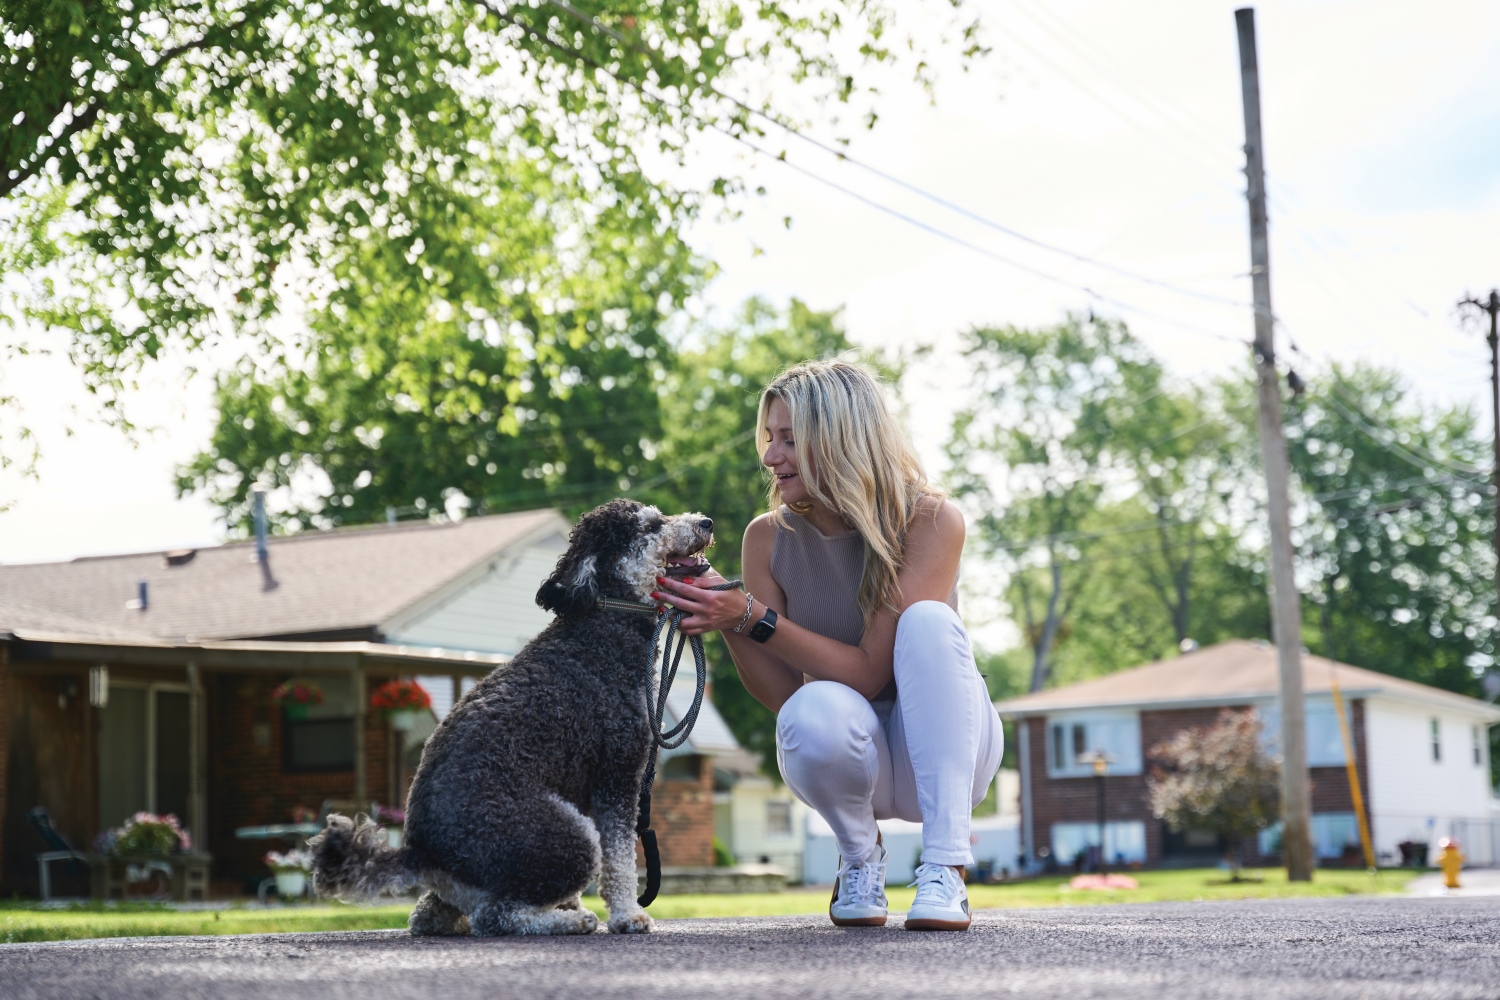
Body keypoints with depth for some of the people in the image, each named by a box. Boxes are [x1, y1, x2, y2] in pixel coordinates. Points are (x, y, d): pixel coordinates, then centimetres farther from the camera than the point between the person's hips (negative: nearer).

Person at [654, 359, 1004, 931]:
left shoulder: (930, 519, -17)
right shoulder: (769, 536, -6)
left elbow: (870, 672, -24)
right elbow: (783, 696, -8)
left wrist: (755, 617, -30)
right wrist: (728, 623, -25)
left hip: (946, 750, -2)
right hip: (851, 753, 2)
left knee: (927, 619, -30)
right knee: (816, 713, -34)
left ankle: (945, 867, -30)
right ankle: (860, 856, -1)